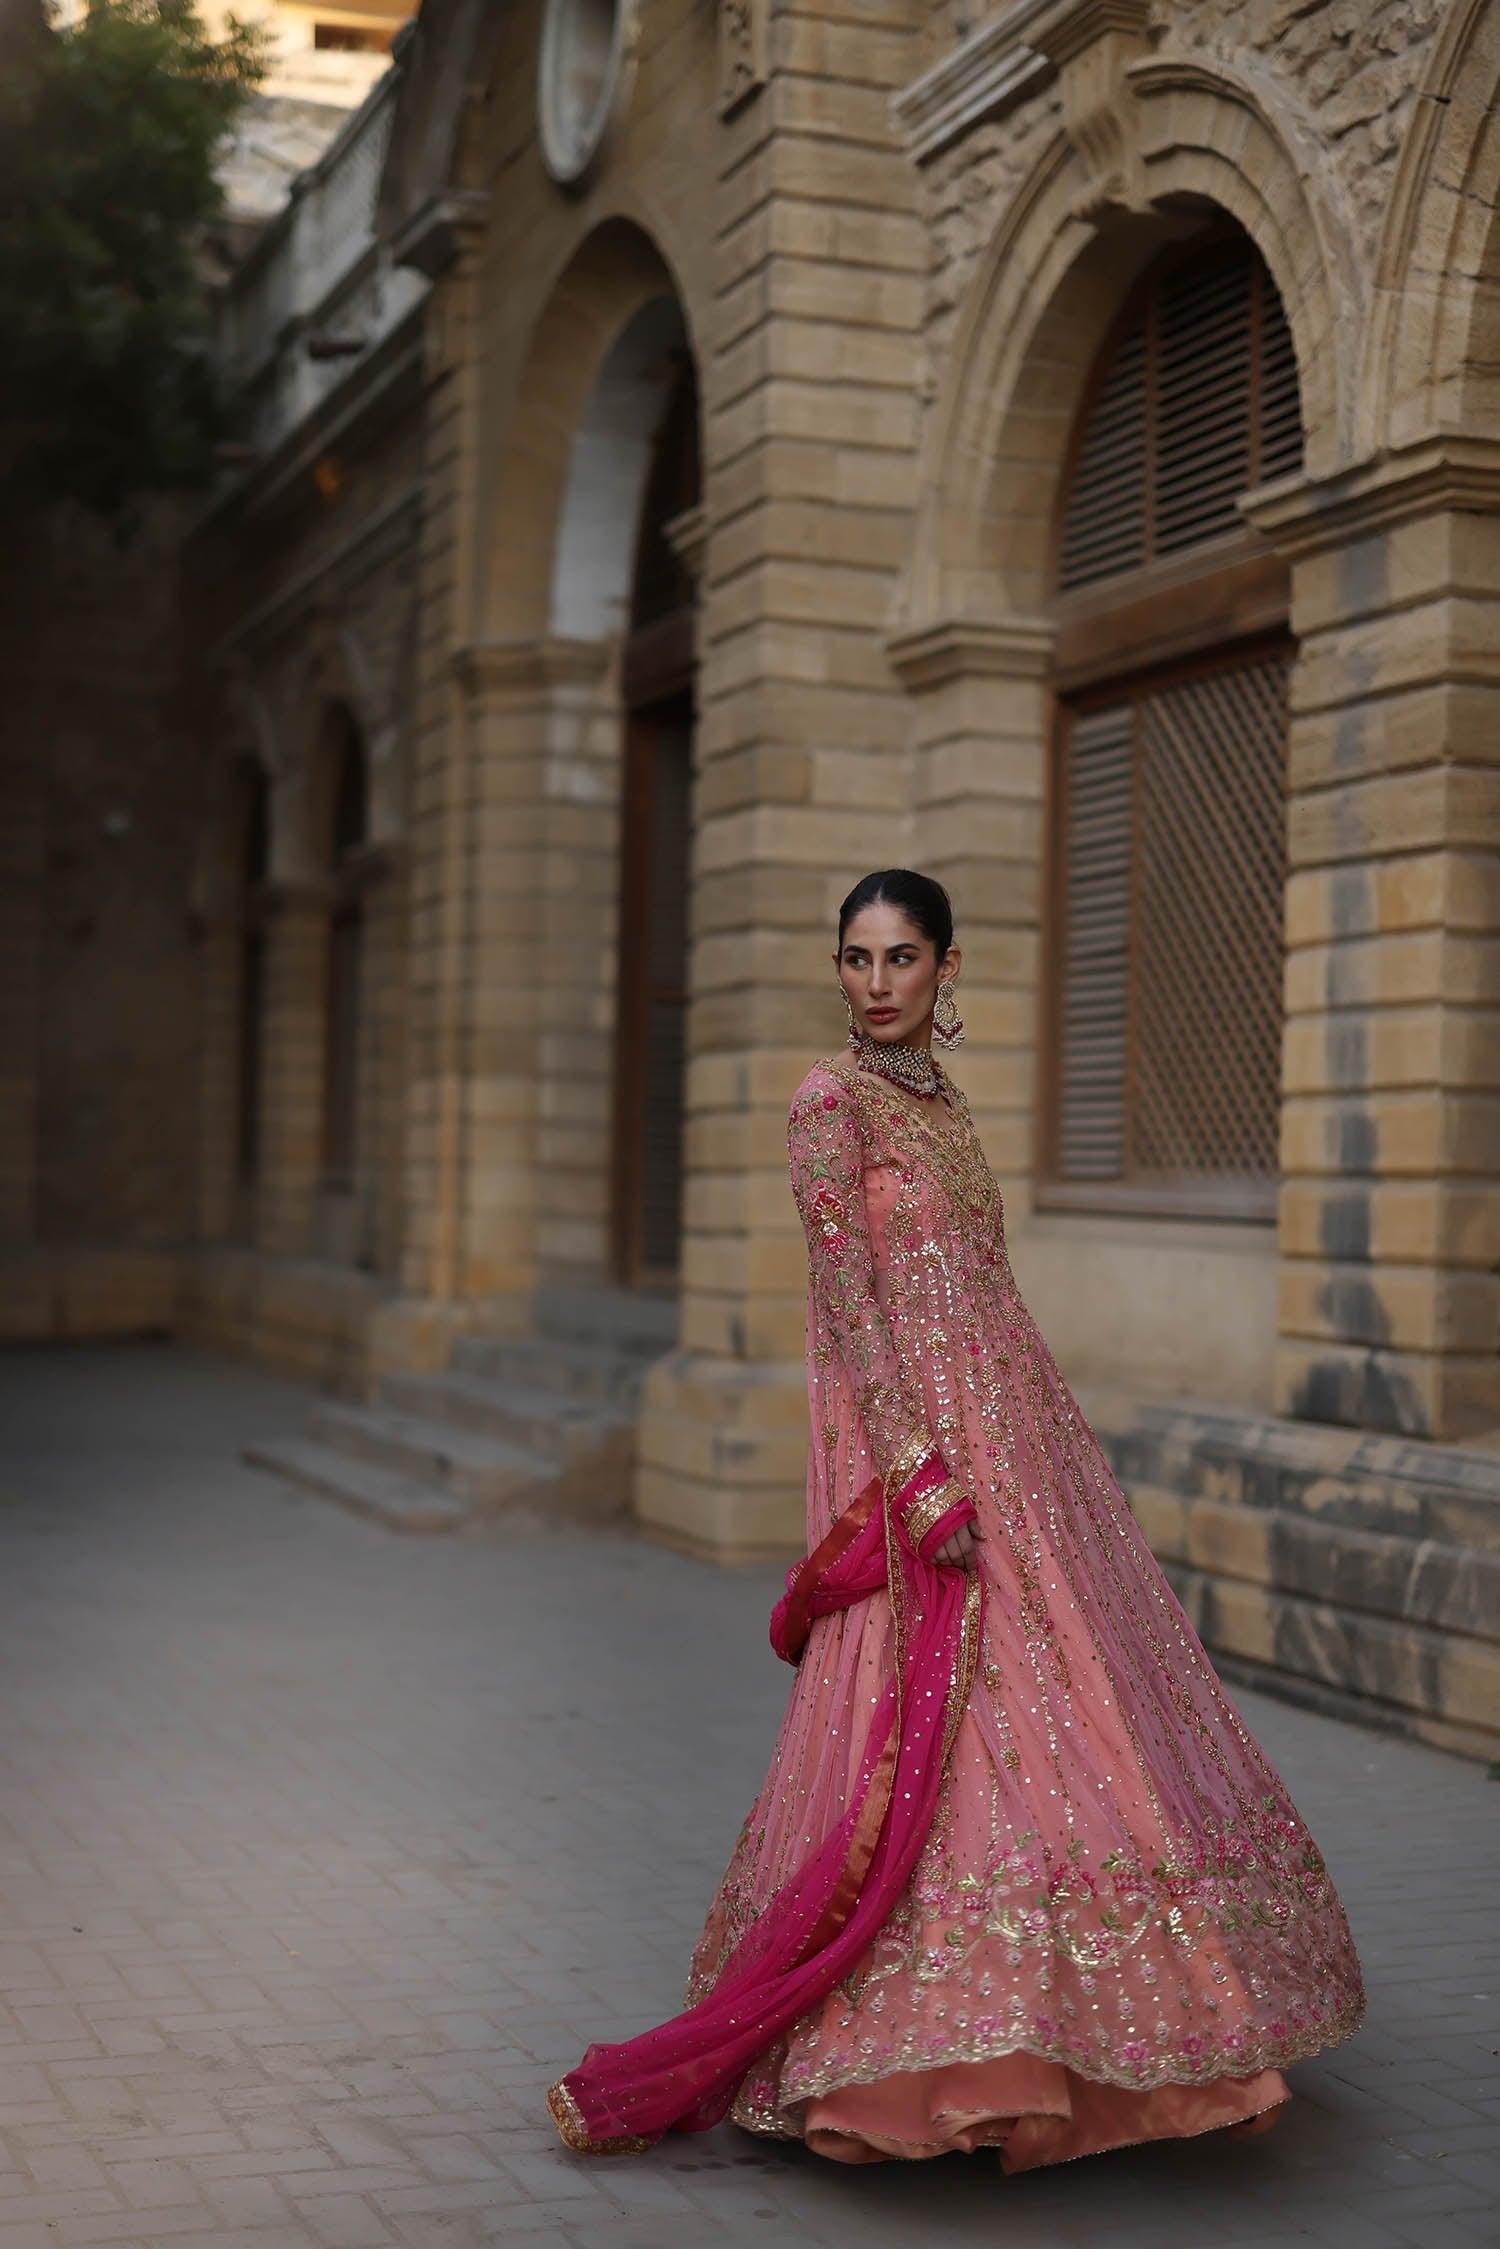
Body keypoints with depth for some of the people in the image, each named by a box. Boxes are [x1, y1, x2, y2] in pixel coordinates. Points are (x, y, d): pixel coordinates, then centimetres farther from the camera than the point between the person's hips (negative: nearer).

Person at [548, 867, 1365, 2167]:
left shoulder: (942, 1101, 16)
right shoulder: (832, 1098, -8)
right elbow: (848, 1295, -16)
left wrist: (1059, 1457, 19)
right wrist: (915, 1471, -24)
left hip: (1010, 1433, 9)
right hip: (916, 1439, -9)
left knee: (1069, 1707, 12)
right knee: (942, 1735, -11)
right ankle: (921, 2057, -3)